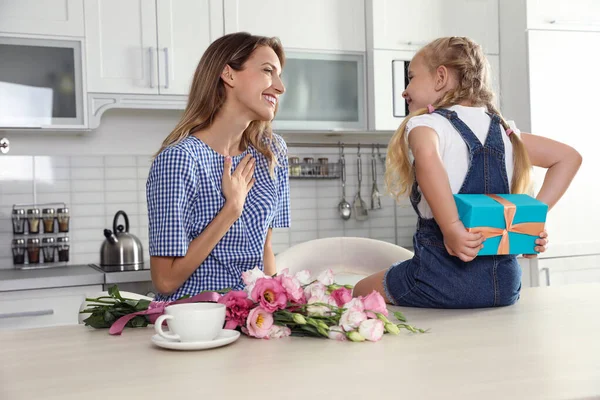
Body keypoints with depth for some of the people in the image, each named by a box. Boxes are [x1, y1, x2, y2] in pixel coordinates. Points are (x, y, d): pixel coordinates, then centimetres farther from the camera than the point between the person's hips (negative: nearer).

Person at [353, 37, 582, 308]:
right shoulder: (503, 131, 11)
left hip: (444, 280, -6)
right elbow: (569, 157, 16)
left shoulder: (425, 124, -9)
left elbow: (427, 156, -33)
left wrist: (451, 229, -29)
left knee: (361, 292, 21)